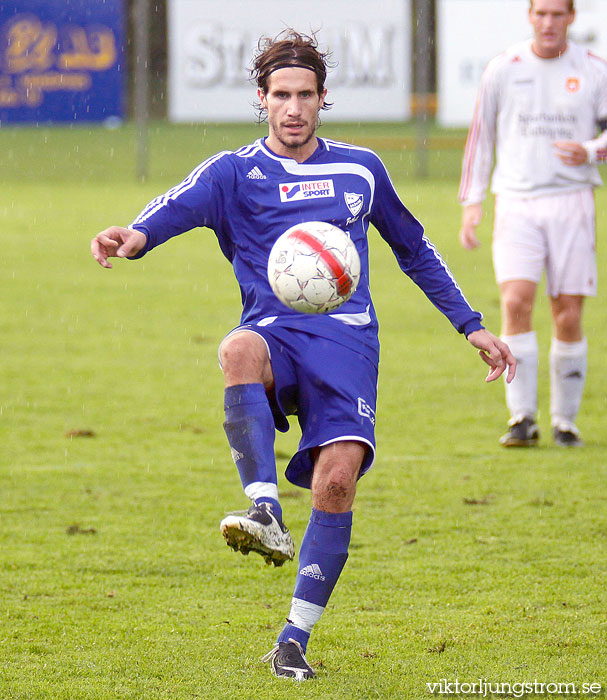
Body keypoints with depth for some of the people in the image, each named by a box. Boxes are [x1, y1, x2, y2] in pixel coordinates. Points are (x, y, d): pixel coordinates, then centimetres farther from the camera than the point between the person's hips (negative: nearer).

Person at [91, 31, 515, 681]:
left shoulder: (361, 170, 17)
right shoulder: (235, 173, 8)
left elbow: (415, 250, 30)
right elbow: (181, 204, -14)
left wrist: (471, 325, 28)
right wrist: (136, 234, -37)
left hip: (347, 335, 1)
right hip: (275, 332, -1)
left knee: (337, 480, -19)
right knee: (238, 350, -40)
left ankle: (293, 642, -7)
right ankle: (265, 514, -46)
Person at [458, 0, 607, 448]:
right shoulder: (504, 70, 5)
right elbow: (480, 136, 11)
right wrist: (472, 202, 5)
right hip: (518, 204, 0)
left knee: (569, 318, -1)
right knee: (516, 301, -17)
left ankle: (565, 421, 14)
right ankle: (523, 419, -12)